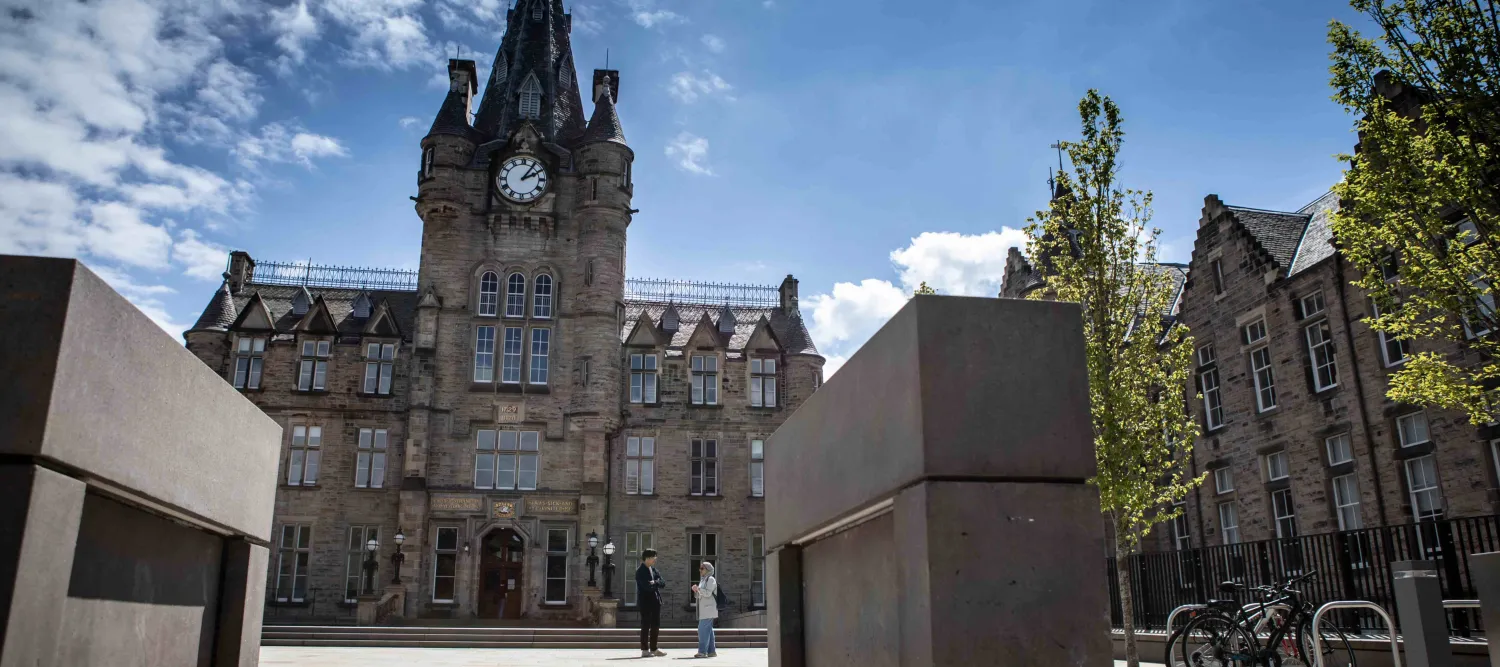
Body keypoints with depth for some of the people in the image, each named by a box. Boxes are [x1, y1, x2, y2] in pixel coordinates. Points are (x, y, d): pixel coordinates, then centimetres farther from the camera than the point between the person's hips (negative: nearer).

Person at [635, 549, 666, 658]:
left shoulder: (654, 570, 14)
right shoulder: (640, 571, -11)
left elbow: (663, 583, 5)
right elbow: (647, 586, -23)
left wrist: (655, 583, -14)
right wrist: (657, 584, -6)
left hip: (655, 601, 8)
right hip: (645, 602, -8)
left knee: (655, 626, 10)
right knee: (646, 625, -3)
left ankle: (653, 649, 18)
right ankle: (644, 650, 4)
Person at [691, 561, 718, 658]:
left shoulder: (711, 580, -9)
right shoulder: (703, 580, 19)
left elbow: (708, 593, -19)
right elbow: (700, 595, 22)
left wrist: (698, 588, -11)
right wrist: (696, 591, 3)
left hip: (708, 609, -9)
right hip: (704, 609, 9)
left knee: (703, 629, -12)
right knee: (708, 630, 9)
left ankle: (702, 651, -12)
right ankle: (711, 651, 12)